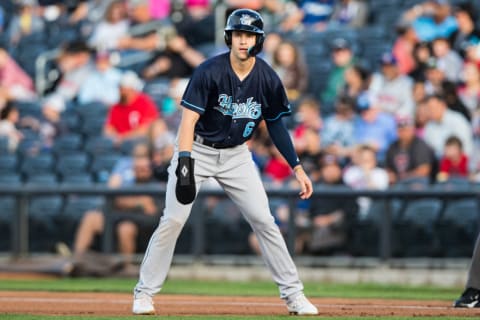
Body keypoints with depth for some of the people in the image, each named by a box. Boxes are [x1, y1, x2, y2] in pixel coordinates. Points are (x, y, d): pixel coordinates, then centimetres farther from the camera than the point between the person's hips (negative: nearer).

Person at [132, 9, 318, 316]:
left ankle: (293, 294, 5)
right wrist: (184, 164, -36)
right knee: (173, 220, -10)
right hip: (198, 150, -3)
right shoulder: (210, 71, -21)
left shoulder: (267, 79, -9)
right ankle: (144, 293, 1)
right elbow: (189, 118, -25)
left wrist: (297, 167, 2)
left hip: (236, 155, 3)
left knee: (264, 220, -2)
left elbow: (276, 125, 4)